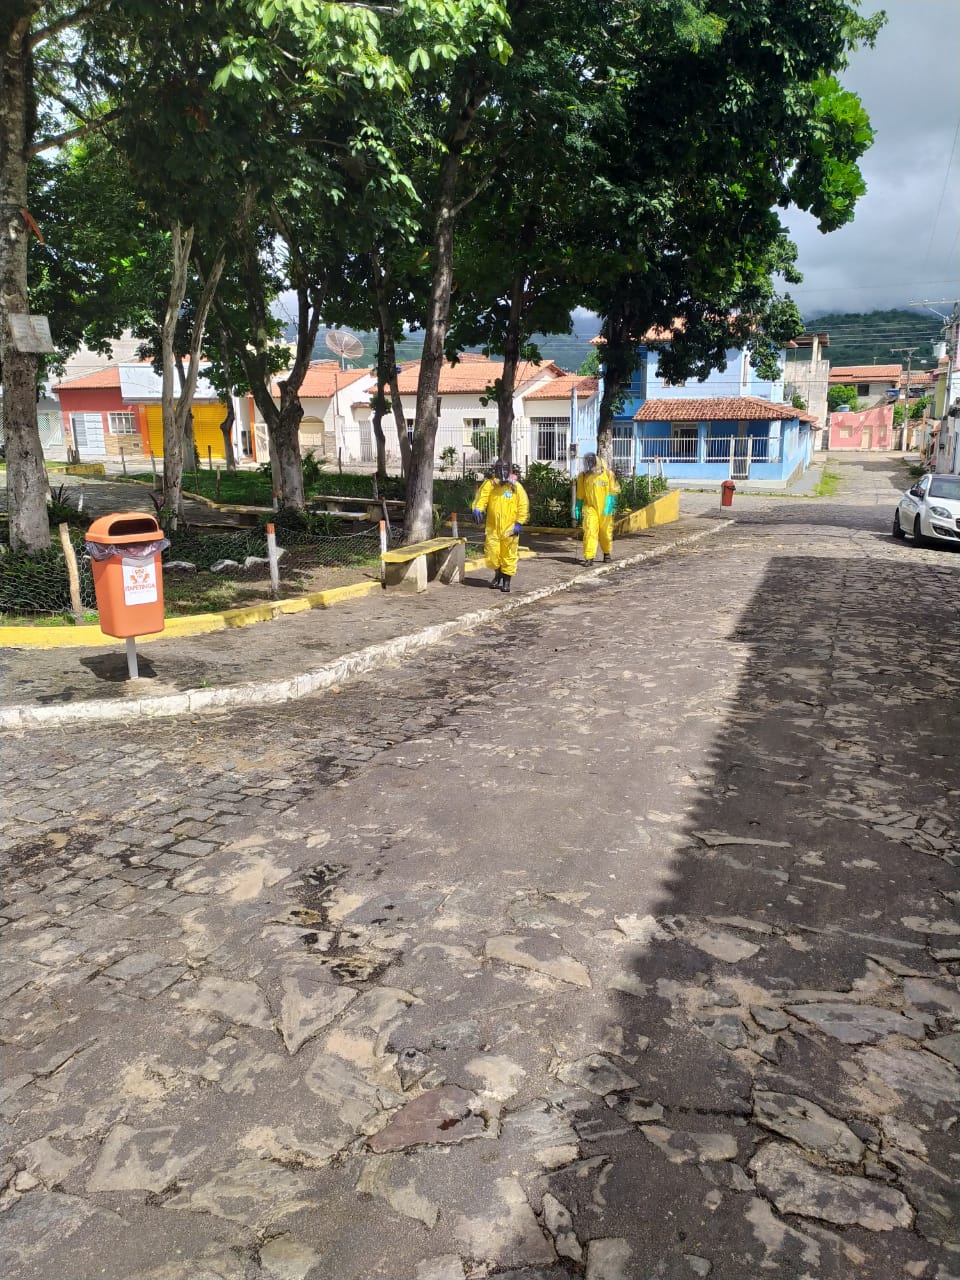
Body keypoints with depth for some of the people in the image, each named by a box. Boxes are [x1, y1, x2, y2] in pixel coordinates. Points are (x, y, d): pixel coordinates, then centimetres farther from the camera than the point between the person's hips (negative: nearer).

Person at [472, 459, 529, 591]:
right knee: (491, 555, 5)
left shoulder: (516, 486, -1)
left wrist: (519, 523, -7)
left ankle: (506, 581, 17)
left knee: (509, 556, 3)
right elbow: (481, 497, -10)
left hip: (509, 529, -1)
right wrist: (477, 509, -30)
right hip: (492, 528, 2)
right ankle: (498, 574, 32)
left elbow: (523, 506, -1)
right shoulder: (489, 485, 2)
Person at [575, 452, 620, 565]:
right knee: (589, 531, -12)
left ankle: (607, 552, 36)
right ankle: (589, 557, -12)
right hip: (590, 508, 0)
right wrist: (577, 509, 10)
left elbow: (613, 492, -1)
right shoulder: (583, 476, 1)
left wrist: (609, 506, -10)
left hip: (604, 509, 0)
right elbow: (580, 495, 9)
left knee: (606, 532, 13)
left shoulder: (608, 474, -3)